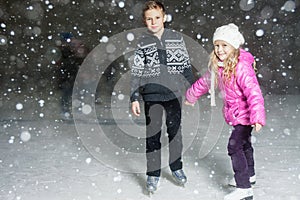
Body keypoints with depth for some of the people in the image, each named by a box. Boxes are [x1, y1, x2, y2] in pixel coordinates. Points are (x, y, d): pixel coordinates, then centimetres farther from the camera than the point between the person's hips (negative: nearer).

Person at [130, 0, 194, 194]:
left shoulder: (177, 38, 2)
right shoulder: (141, 43, -1)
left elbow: (186, 66, 8)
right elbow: (136, 73, 1)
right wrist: (134, 98, -3)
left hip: (174, 94, 1)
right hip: (152, 96, -1)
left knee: (175, 132, 11)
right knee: (153, 135, 3)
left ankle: (176, 167, 29)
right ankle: (153, 174, 14)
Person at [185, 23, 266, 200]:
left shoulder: (242, 67, -28)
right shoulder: (218, 66, -2)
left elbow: (254, 92, -36)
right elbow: (205, 81, 16)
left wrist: (258, 117, -45)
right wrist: (191, 96, 29)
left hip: (244, 114, -9)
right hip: (236, 114, 9)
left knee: (234, 147, -15)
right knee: (244, 144, 24)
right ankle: (249, 175, 45)